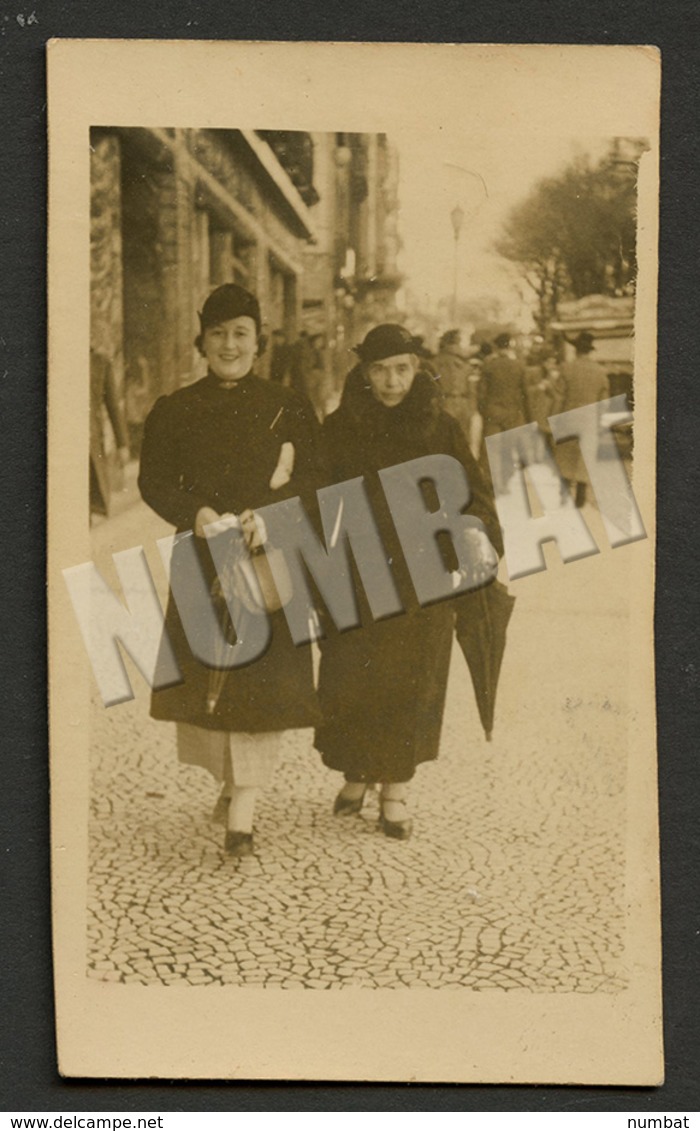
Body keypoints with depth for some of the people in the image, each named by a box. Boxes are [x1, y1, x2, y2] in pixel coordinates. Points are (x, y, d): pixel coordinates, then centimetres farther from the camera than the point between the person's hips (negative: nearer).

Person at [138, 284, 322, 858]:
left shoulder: (288, 407, 5)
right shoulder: (174, 411, 7)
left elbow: (314, 479, 0)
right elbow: (154, 482, 4)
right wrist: (195, 513, -14)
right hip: (201, 559, 2)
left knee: (260, 677, -8)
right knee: (202, 675, 4)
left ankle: (242, 814, -7)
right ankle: (233, 781, 29)